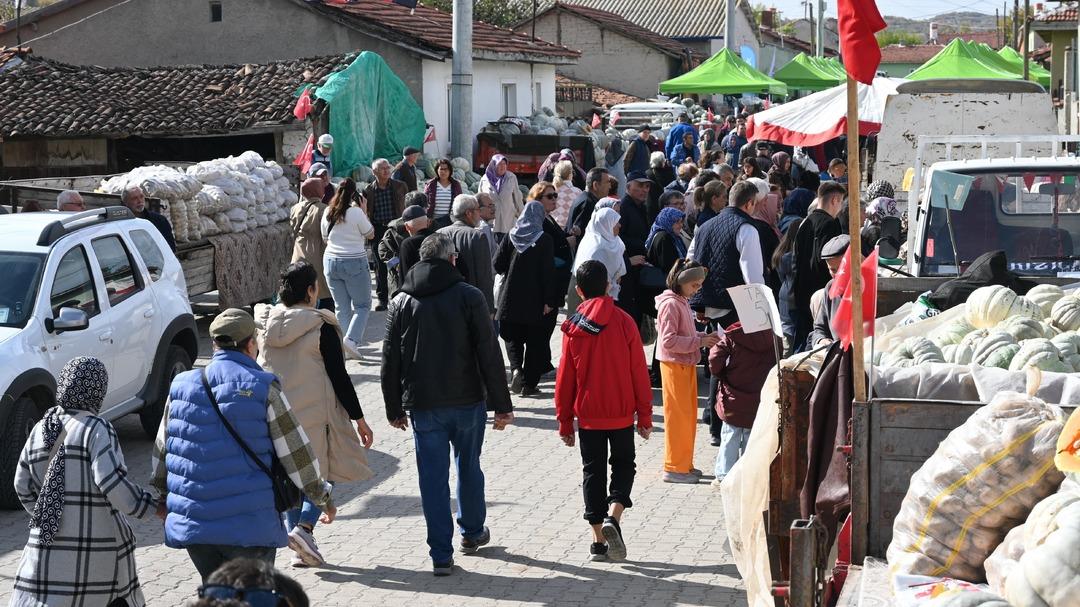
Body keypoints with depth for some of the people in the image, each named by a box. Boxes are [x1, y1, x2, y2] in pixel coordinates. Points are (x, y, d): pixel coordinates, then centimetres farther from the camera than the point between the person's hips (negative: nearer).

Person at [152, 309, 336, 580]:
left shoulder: (180, 387, 6)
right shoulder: (263, 389, -7)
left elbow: (160, 452, 16)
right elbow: (297, 455, -4)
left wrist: (161, 497, 33)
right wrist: (324, 499, 10)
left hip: (192, 525, 4)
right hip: (249, 527, -4)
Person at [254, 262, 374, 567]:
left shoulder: (266, 325, 3)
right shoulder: (321, 328, -13)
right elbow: (339, 376, -11)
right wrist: (359, 419, -5)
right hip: (314, 414, -5)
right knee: (326, 473, 10)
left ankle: (302, 550, 15)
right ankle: (304, 527, -12)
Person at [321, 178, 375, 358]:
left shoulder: (327, 213, 1)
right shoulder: (356, 213, -14)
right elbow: (370, 234, 0)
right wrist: (365, 212, 7)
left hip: (331, 261, 5)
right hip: (354, 262, -5)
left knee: (341, 307, 10)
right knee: (363, 306, 5)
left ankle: (344, 346, 7)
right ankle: (352, 339, -14)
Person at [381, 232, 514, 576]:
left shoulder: (401, 302, 3)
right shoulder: (469, 297, -6)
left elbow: (390, 361, 5)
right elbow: (489, 354, -9)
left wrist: (394, 409, 14)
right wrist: (501, 405, -5)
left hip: (423, 406, 1)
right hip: (468, 402, -1)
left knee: (433, 477, 4)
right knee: (469, 468, 18)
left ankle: (441, 555, 4)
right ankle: (472, 532, 36)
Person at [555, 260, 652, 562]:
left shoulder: (572, 328, -4)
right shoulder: (624, 322, -8)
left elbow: (565, 378, -1)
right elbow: (639, 372, -5)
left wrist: (565, 421, 8)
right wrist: (645, 415, 4)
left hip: (588, 415, 1)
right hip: (622, 413, -1)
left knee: (593, 471, 10)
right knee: (624, 465, 15)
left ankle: (598, 541, 10)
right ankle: (613, 516, -10)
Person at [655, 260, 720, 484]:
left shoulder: (683, 302, 12)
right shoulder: (670, 304, -17)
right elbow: (669, 340, -23)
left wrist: (704, 337, 4)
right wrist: (699, 342, -22)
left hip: (687, 365, 10)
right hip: (674, 365, -10)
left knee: (688, 415, 14)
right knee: (678, 415, -4)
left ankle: (684, 464, 22)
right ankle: (674, 468, 2)